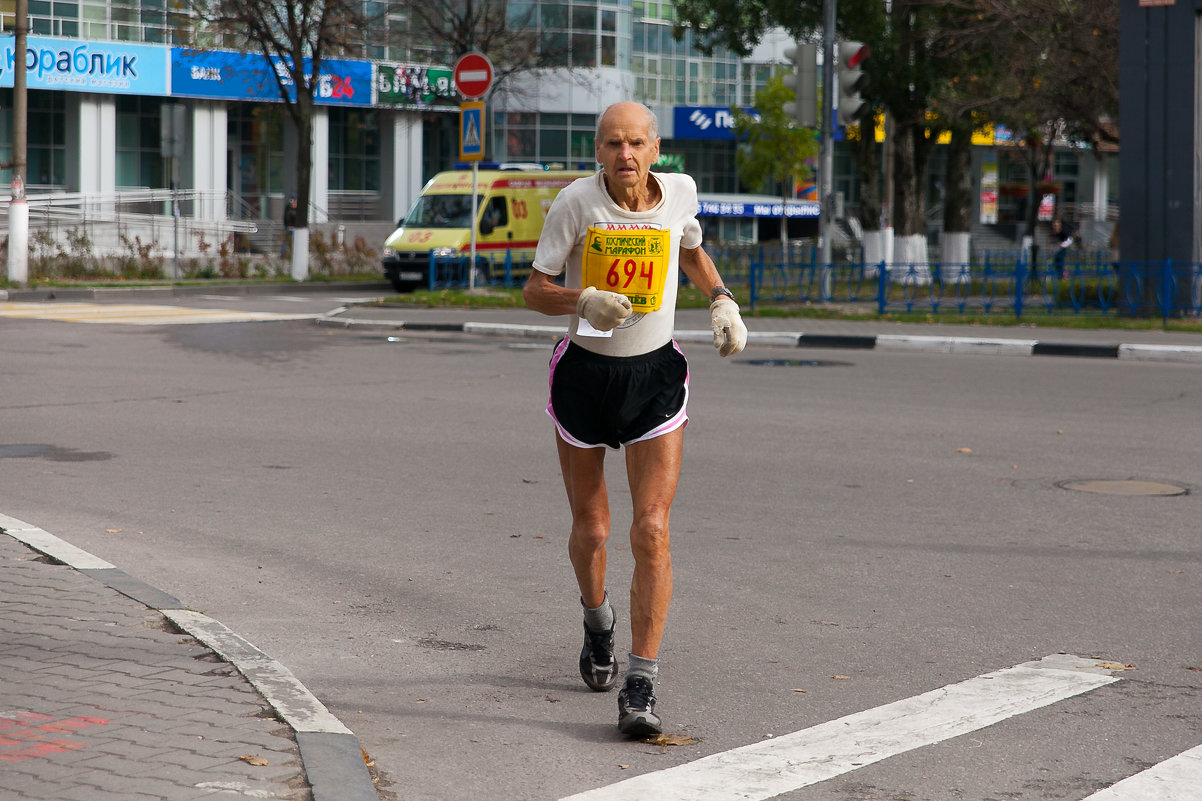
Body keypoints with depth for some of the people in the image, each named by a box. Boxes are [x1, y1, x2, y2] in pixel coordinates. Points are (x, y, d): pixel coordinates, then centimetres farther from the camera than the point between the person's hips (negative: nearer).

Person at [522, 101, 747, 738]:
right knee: (590, 530, 10)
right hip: (584, 372, 0)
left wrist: (722, 301, 3)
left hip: (656, 376, 1)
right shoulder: (575, 202, -14)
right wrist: (584, 300, -29)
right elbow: (534, 290, -9)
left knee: (651, 531, -12)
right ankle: (597, 620, 45)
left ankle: (640, 688, -9)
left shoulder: (679, 191, -5)